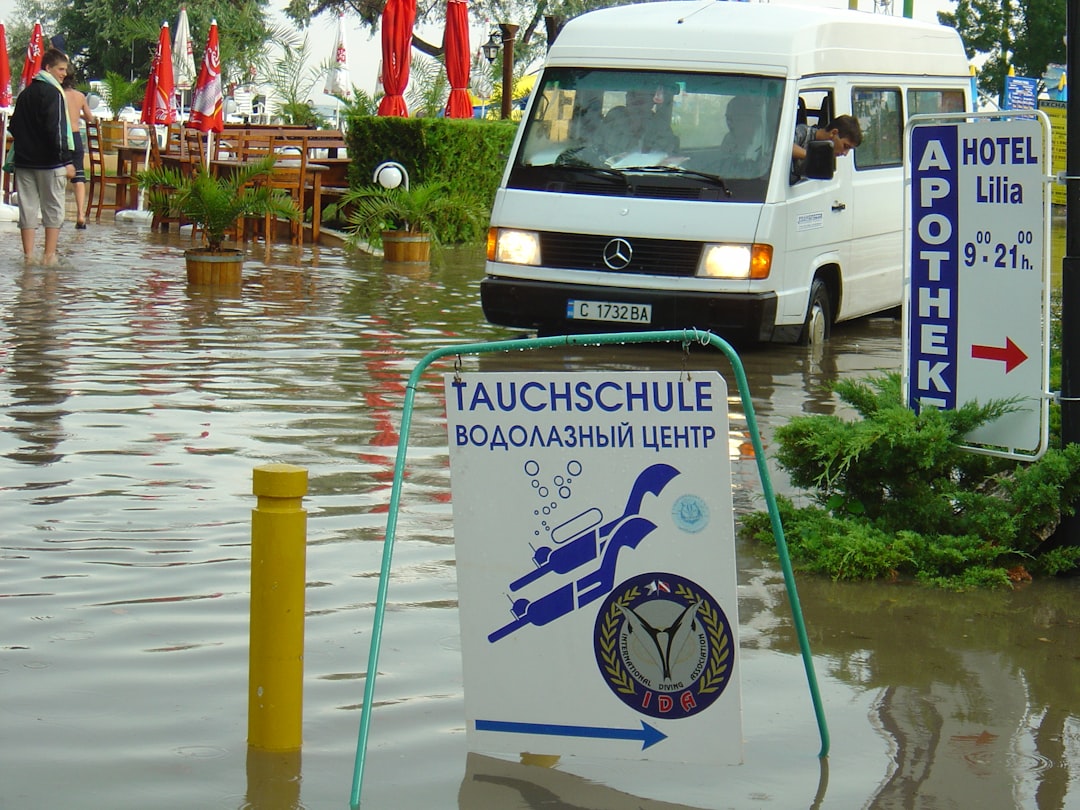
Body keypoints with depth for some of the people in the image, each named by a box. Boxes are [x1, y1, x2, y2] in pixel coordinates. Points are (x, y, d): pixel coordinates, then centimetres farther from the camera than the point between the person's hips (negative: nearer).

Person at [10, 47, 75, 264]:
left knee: (27, 208, 7)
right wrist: (67, 160, -17)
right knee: (53, 209, 1)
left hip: (24, 160, 7)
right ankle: (49, 256, 0)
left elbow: (14, 127, 18)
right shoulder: (52, 92, -10)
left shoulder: (25, 93, 14)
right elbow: (56, 129, -18)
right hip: (49, 162, -7)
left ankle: (28, 255, 6)